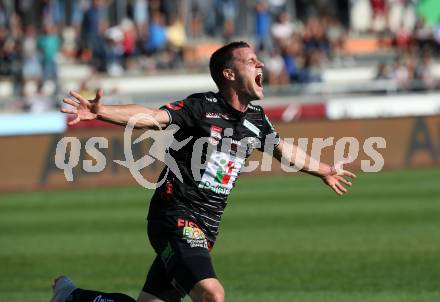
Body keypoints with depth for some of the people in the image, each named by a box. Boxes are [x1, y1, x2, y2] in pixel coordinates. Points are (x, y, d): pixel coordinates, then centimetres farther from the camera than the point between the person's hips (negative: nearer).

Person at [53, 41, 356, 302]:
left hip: (205, 230, 7)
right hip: (176, 218, -7)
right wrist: (100, 112, -41)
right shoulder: (202, 108, -11)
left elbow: (283, 149, 30)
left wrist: (324, 171, 45)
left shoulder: (256, 118, 11)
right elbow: (151, 117, -24)